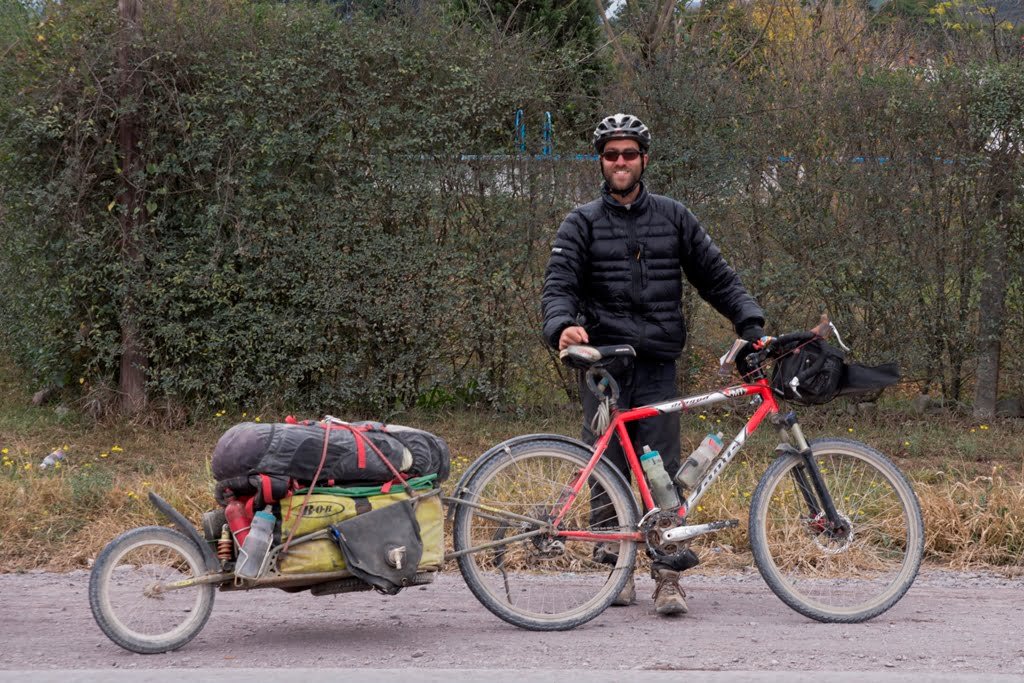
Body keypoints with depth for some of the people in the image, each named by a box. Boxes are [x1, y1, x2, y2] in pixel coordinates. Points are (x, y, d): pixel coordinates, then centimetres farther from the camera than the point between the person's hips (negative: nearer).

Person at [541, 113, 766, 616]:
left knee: (662, 470, -6)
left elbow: (717, 278, 12)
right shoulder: (582, 224, 7)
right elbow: (558, 285, -5)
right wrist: (562, 326, -27)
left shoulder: (673, 218, 12)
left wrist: (753, 327, -2)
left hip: (657, 365, 0)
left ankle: (668, 578, -5)